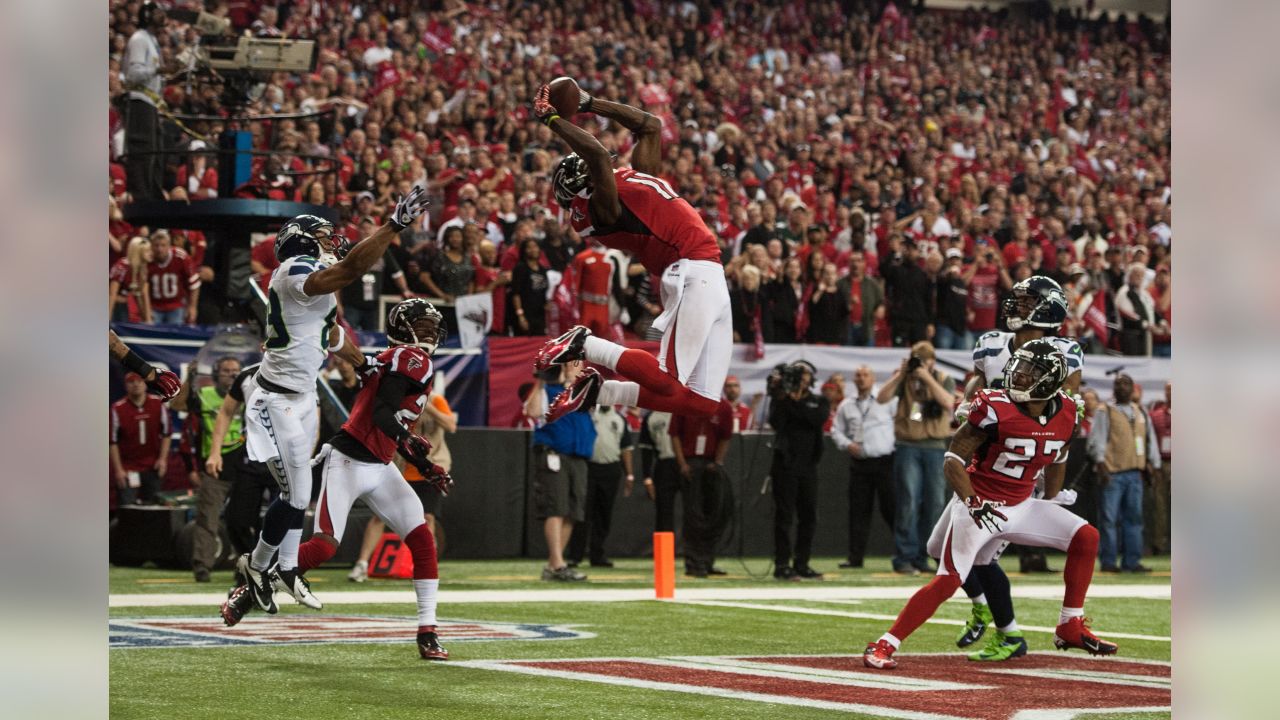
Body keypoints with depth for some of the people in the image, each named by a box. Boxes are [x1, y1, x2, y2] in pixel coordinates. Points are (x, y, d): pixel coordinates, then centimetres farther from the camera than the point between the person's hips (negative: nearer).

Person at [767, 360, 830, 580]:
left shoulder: (818, 401, 11)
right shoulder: (781, 399, 3)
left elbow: (819, 418, -10)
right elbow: (776, 422, -14)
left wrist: (797, 402, -15)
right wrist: (781, 398, -19)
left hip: (808, 465, 4)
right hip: (786, 465, -4)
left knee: (809, 517, 7)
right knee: (784, 516, -5)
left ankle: (801, 564, 14)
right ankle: (782, 564, -5)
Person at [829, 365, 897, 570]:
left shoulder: (888, 400, 3)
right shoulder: (846, 406, 14)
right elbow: (836, 430, 16)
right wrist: (847, 444, -2)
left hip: (885, 461, -3)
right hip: (859, 461, 3)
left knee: (890, 507, -5)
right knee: (858, 510, 2)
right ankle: (855, 556, 5)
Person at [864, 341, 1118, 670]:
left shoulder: (1065, 414, -4)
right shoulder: (995, 410, -21)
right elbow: (954, 459, -17)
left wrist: (1049, 504, 22)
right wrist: (972, 503, -30)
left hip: (1021, 507, 6)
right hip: (978, 504, -6)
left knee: (1086, 538, -3)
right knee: (948, 581, -17)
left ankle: (1070, 628, 7)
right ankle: (883, 646, -11)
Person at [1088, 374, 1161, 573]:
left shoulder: (1140, 412, 17)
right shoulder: (1104, 412, 2)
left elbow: (1150, 439, 22)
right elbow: (1097, 439, -5)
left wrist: (1153, 464, 15)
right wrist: (1101, 464, -14)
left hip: (1135, 472, 5)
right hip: (1112, 472, -5)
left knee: (1134, 517, 5)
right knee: (1110, 518, -6)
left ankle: (1131, 561, 8)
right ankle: (1108, 562, -3)